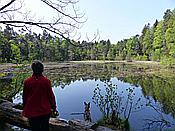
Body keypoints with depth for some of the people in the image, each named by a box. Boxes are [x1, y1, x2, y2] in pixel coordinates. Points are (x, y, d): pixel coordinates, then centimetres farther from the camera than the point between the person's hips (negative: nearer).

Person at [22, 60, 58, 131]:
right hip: (45, 111, -1)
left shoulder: (27, 81, -9)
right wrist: (54, 108, 6)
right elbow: (51, 95, -6)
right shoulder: (46, 81, -13)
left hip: (31, 111, 1)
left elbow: (24, 97, 2)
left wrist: (24, 109, 17)